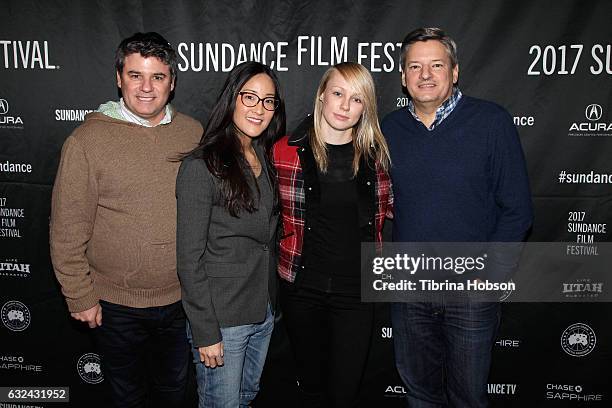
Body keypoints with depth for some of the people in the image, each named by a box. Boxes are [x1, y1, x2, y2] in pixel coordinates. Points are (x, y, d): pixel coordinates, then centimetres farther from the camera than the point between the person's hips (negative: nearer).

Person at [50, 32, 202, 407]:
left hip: (183, 299, 3)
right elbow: (67, 230, -9)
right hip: (117, 305, -2)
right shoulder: (88, 139, -12)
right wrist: (81, 297, -7)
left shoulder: (194, 133, -3)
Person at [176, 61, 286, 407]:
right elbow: (190, 258, -17)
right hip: (221, 317, -7)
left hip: (264, 311, 7)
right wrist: (205, 332, -16)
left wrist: (272, 302, 11)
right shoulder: (202, 166, -16)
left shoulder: (265, 161, 7)